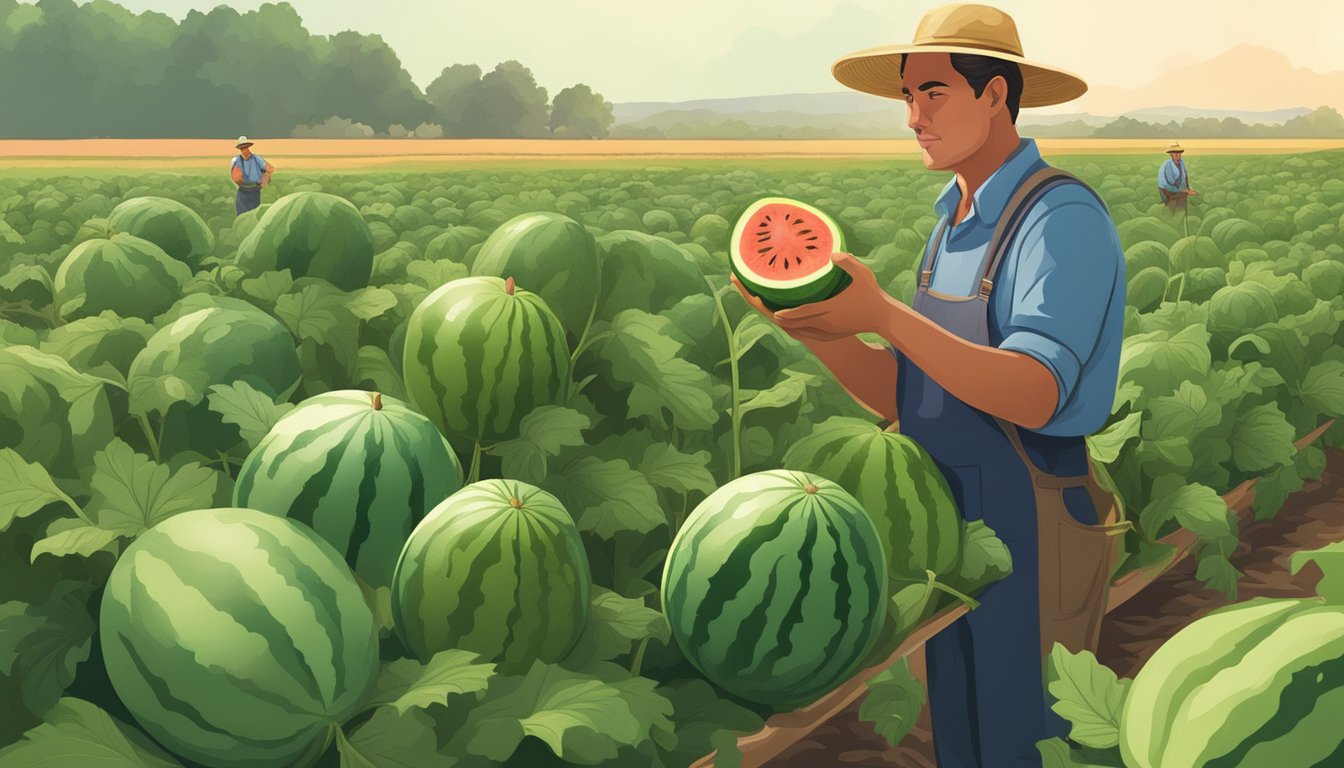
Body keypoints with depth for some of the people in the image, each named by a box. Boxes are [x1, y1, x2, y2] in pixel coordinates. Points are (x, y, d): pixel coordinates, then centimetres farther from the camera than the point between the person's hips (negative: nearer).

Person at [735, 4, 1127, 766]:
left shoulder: (1063, 217, -16)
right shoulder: (956, 224, 11)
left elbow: (1033, 397, -29)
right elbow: (904, 396, 7)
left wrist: (886, 313, -38)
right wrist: (817, 328, -10)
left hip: (1030, 539, -8)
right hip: (953, 534, 8)